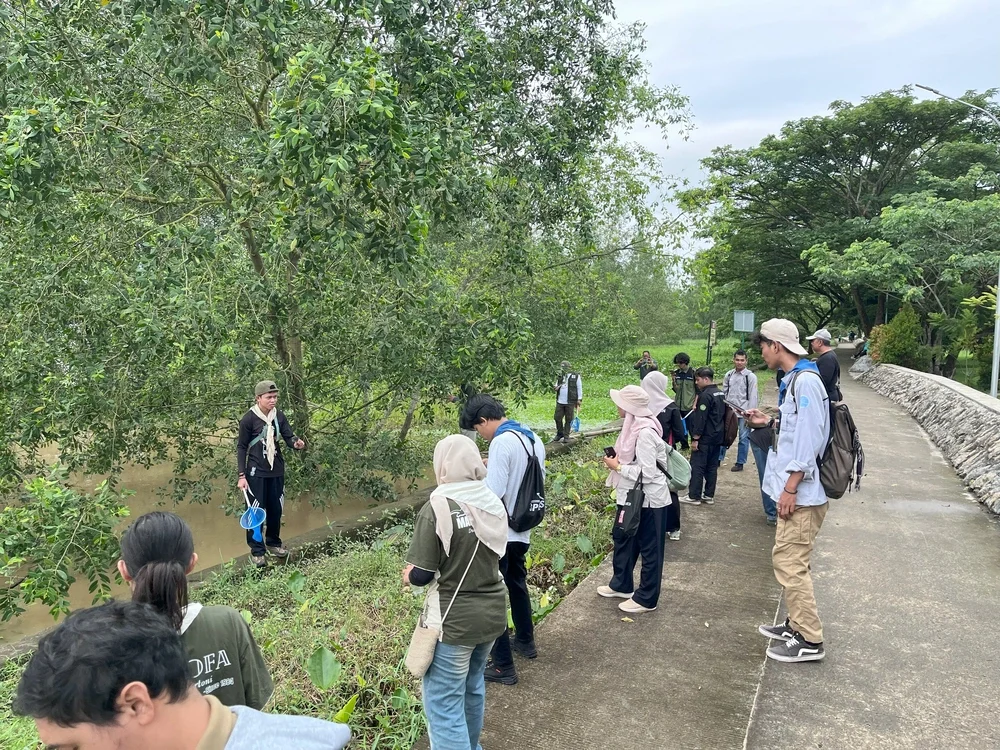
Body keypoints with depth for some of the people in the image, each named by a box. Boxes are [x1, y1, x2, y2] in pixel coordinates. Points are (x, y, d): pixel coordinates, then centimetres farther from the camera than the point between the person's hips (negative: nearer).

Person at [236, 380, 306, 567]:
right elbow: (241, 448, -8)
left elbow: (289, 436, -1)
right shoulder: (248, 419, -13)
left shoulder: (279, 416, -1)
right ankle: (256, 551, 14)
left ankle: (273, 543, 33)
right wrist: (241, 475, -10)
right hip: (256, 472, -4)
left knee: (276, 509, 14)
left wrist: (296, 443, -27)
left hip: (277, 471, 5)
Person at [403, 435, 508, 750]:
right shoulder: (494, 503, -1)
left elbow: (421, 575, -17)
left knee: (444, 703, 6)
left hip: (454, 621, -7)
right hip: (492, 612, 7)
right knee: (473, 685, 27)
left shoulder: (437, 508, -20)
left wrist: (409, 574, 3)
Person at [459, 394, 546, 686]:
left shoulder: (502, 442, -22)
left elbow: (493, 494, -27)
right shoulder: (533, 438, 5)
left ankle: (502, 665, 10)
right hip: (522, 531, 9)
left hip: (500, 534, -9)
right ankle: (525, 640, 43)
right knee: (517, 585, 27)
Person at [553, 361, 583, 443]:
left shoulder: (576, 376, 0)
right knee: (557, 418, 2)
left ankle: (566, 436, 10)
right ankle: (560, 433, 21)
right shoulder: (561, 377, 13)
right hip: (560, 402, 4)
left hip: (570, 402, -4)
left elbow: (579, 388, 0)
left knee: (568, 420, 1)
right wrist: (556, 388, -1)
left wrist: (579, 399, -6)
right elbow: (556, 385, 24)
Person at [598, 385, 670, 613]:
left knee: (649, 548, 7)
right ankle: (621, 585, 40)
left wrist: (618, 467, -18)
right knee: (622, 538, 22)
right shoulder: (634, 426, 3)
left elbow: (647, 473, -27)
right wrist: (617, 460, 1)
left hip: (648, 499, -10)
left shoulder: (645, 432, -26)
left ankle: (646, 598, 22)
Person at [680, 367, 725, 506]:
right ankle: (709, 496, 16)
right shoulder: (720, 394, 12)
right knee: (712, 467, 12)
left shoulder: (706, 395, -18)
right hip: (717, 437, 9)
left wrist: (695, 438, -17)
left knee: (697, 467, -3)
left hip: (705, 438, -9)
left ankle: (694, 496, 1)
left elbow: (701, 419, -20)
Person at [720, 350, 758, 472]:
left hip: (743, 413, -4)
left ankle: (740, 463, 11)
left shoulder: (751, 376, -5)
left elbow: (753, 397, -7)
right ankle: (719, 459, 18)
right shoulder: (728, 375, 8)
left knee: (744, 438, 2)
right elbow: (724, 393, 12)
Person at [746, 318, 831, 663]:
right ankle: (796, 625, 30)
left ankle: (810, 641, 6)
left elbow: (808, 438, -23)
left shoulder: (805, 381, -18)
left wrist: (791, 487, -22)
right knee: (788, 560, 18)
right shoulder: (794, 380, 12)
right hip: (796, 490, 10)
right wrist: (769, 422, 15)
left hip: (801, 493, -10)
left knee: (789, 562, -4)